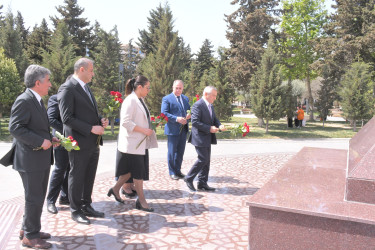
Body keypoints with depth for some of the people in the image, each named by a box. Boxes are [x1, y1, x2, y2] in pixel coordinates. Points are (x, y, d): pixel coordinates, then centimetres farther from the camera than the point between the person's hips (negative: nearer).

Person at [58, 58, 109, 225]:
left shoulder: (86, 88, 16)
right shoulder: (67, 89, -12)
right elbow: (67, 118, -18)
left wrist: (101, 120, 4)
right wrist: (91, 129, -20)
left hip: (93, 142, 8)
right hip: (79, 143, -8)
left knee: (89, 177, 16)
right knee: (77, 177, 6)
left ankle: (86, 206, 30)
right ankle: (76, 211, 20)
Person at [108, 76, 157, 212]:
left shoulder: (140, 100, 14)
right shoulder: (130, 101, -15)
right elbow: (125, 122, -22)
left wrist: (148, 131, 11)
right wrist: (144, 130, -20)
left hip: (141, 142, 9)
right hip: (132, 143, -9)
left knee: (131, 170, 15)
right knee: (138, 171, -1)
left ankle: (115, 189, 32)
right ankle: (141, 201, 9)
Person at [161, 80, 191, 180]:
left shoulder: (186, 98, 15)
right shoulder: (166, 99, -4)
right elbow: (164, 113, -12)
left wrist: (189, 115, -5)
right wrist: (176, 119, -22)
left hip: (183, 129, 6)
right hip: (173, 130, -6)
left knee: (180, 151, 13)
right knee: (172, 152, 3)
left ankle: (178, 170, 26)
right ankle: (172, 172, 13)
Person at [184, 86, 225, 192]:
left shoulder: (210, 106, 15)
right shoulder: (198, 105, -15)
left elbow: (214, 119, 21)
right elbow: (195, 122, -21)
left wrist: (219, 125, -1)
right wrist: (209, 128, -22)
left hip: (207, 138, 9)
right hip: (200, 138, -9)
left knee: (207, 160, 10)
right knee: (203, 159, -10)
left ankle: (202, 183, 19)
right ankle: (189, 178, 6)